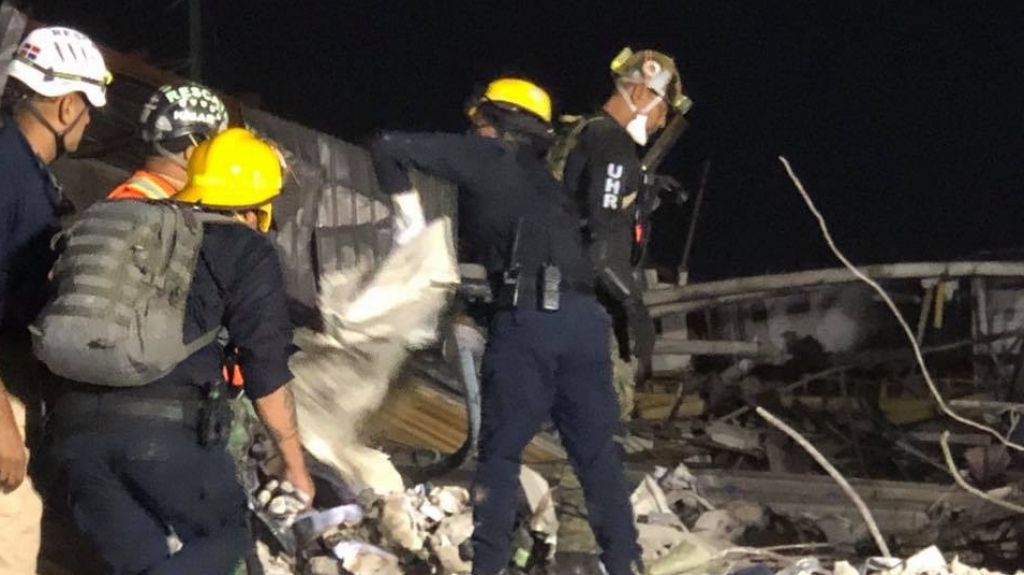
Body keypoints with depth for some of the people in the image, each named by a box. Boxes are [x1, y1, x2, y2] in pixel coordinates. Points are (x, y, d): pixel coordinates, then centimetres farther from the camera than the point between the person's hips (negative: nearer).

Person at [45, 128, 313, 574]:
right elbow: (266, 373, 6)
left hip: (75, 424, 5)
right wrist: (295, 463, 17)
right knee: (225, 539, 15)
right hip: (167, 425, -5)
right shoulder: (246, 251, 8)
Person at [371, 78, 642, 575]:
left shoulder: (482, 156, 9)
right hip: (584, 316, 5)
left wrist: (407, 205, 17)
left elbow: (388, 147, 5)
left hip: (526, 319, -5)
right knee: (597, 453, 12)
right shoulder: (542, 176, 29)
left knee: (500, 453, 6)